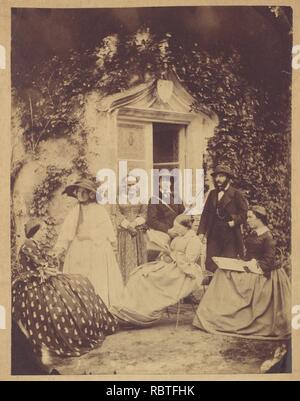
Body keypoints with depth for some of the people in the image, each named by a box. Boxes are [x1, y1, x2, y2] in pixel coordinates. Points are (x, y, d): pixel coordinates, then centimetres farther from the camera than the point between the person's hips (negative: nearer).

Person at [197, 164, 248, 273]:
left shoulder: (236, 194, -1)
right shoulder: (212, 194, 14)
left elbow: (244, 213, -3)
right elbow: (205, 214, 13)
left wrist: (234, 222, -14)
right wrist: (201, 231, 5)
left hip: (230, 235, -5)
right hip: (214, 235, 5)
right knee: (210, 265, 1)